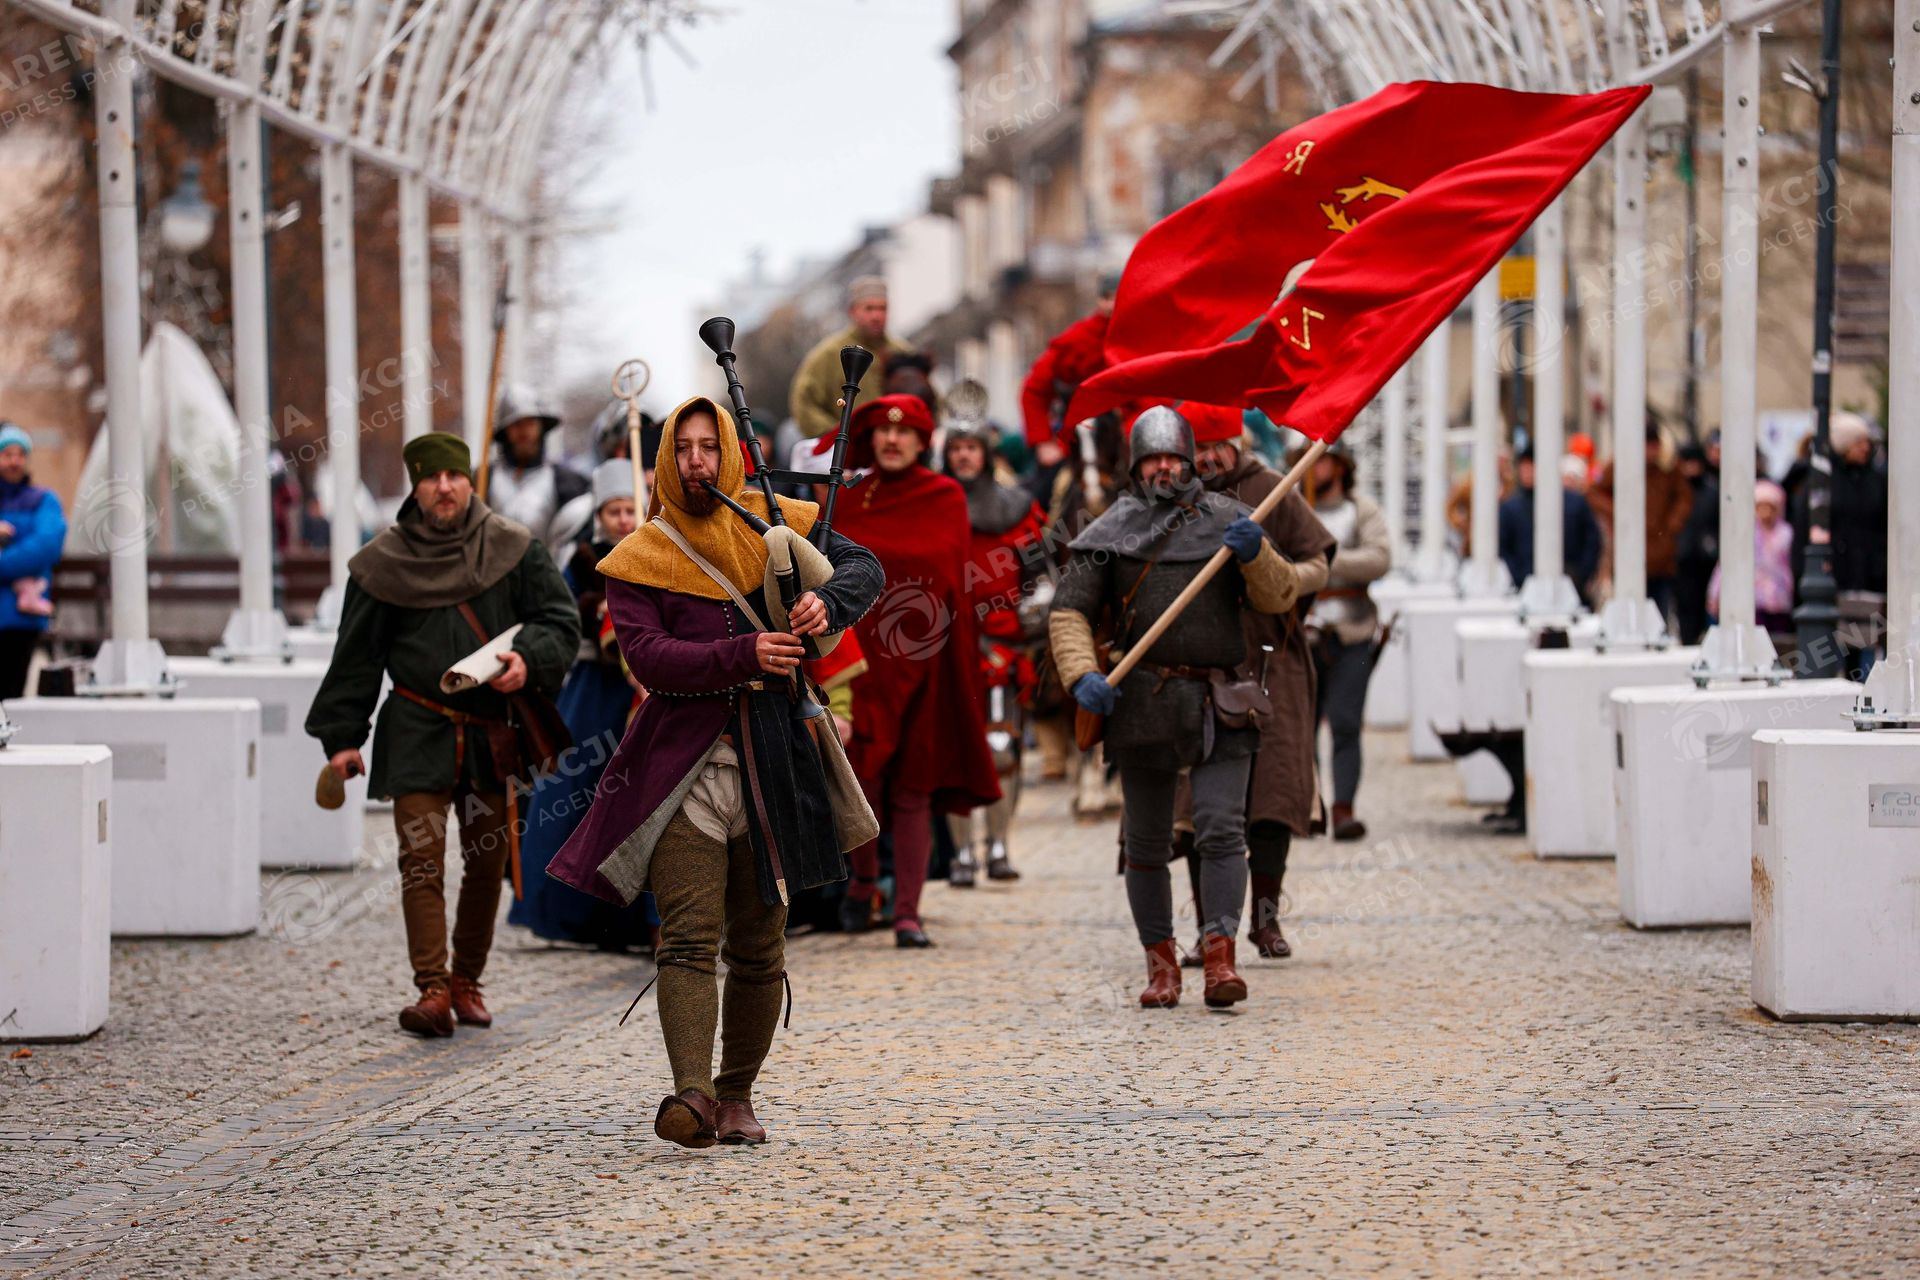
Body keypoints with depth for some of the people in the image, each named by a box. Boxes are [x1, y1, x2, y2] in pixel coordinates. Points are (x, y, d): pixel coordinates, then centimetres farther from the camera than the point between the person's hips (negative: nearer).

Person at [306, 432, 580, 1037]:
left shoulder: (513, 550, 4)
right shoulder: (385, 562, 3)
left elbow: (560, 619, 5)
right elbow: (357, 653, 7)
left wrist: (529, 659, -16)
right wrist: (343, 735, 3)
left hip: (493, 731, 2)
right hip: (418, 731, -1)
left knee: (488, 858, 7)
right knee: (421, 857, -11)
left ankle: (467, 981, 21)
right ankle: (432, 989, -12)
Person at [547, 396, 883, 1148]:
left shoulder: (774, 525, 10)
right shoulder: (638, 559, 3)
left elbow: (865, 567, 9)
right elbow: (649, 657, -10)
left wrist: (828, 602, -13)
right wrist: (743, 655, -22)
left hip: (774, 764, 3)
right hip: (683, 763, -3)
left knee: (759, 946, 8)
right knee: (689, 935, -16)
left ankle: (737, 1094, 20)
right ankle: (692, 1093, -27)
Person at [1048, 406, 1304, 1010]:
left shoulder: (1225, 519, 9)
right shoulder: (1111, 531, 7)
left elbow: (1280, 597, 5)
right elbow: (1069, 609, 4)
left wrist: (1256, 555, -15)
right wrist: (1082, 673, -12)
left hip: (1220, 705, 0)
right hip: (1143, 705, 1)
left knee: (1221, 830, -12)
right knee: (1147, 842, 6)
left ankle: (1221, 957, -14)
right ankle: (1160, 961, 16)